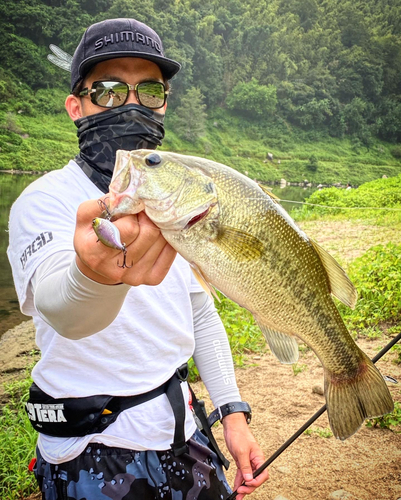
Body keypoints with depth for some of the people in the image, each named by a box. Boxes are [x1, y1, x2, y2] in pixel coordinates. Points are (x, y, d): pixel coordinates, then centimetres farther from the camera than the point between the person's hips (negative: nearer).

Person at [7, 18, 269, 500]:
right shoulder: (44, 200, -17)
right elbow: (57, 306, -38)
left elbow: (201, 315, 8)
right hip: (91, 450, -5)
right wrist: (95, 277, -60)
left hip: (181, 430, 5)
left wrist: (232, 413, 3)